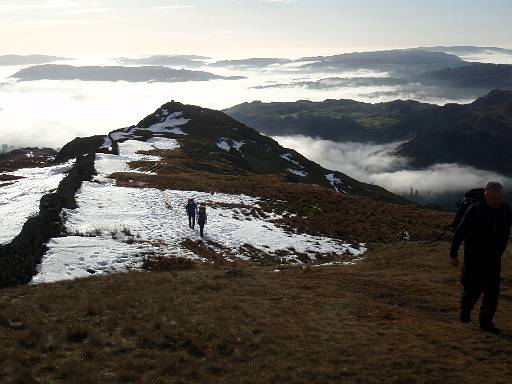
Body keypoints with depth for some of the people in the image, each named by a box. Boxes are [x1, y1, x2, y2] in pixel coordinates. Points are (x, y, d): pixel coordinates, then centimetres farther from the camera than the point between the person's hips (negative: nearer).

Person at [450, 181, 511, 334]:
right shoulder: (474, 210, -16)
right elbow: (459, 233, -11)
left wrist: (500, 251, 17)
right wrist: (453, 255, -9)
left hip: (494, 258, 4)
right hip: (474, 258, -4)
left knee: (493, 290, 1)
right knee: (473, 288, -1)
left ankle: (486, 321, 12)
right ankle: (465, 310, 29)